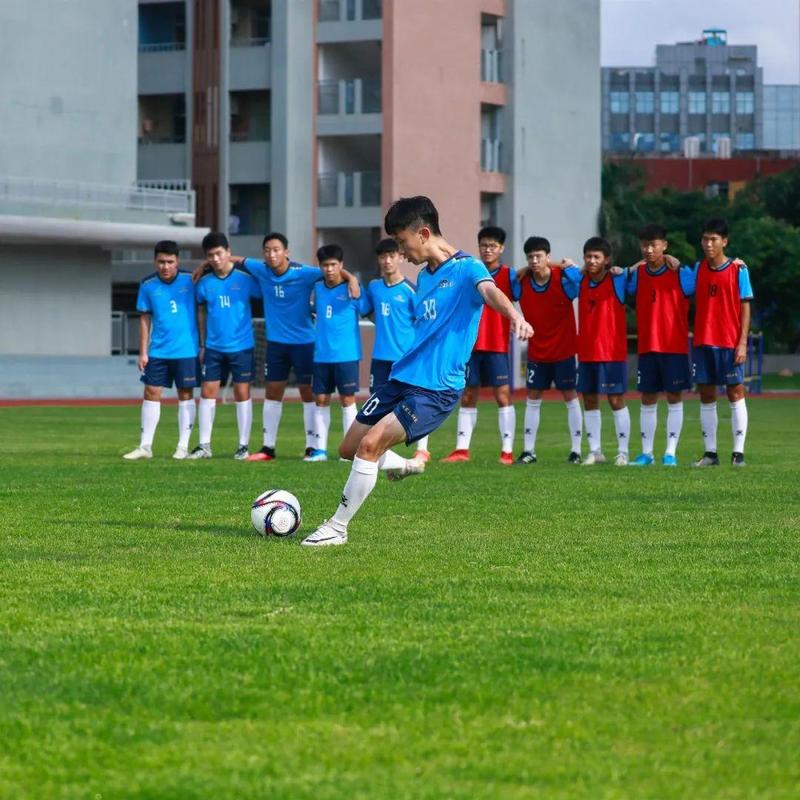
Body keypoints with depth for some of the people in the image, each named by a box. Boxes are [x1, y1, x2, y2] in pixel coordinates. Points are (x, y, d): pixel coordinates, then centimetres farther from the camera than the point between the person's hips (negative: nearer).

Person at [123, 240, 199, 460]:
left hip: (186, 350, -2)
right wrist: (143, 352, 4)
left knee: (185, 394, 3)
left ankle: (183, 446, 9)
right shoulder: (148, 286, 1)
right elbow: (145, 320, 7)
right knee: (151, 393, 1)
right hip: (158, 351, 2)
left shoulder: (190, 280, -5)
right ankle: (145, 446, 6)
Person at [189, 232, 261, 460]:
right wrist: (202, 344, 12)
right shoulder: (204, 283, 2)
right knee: (207, 392, 0)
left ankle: (244, 445, 9)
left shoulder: (245, 279, -7)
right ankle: (204, 445, 6)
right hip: (213, 347, 3)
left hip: (241, 347, -3)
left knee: (242, 393, 2)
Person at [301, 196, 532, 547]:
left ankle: (337, 528, -9)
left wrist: (515, 317, -53)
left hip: (437, 389, -9)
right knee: (349, 449, 11)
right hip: (402, 378, 9)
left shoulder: (466, 269, -11)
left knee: (370, 444, -21)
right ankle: (402, 465, 38)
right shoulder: (424, 276, 15)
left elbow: (491, 292, -33)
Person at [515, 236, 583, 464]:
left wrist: (567, 266, -14)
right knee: (533, 400, 5)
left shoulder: (563, 279, -14)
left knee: (570, 397, 2)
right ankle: (529, 450, 9)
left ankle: (576, 450, 6)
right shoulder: (522, 282, -6)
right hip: (536, 351, 3)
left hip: (564, 350, -3)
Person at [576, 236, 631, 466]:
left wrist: (620, 272, -12)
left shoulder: (617, 281, -6)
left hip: (612, 353, -5)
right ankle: (594, 451, 14)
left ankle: (622, 452, 2)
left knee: (616, 401, -2)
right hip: (586, 352, 5)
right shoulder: (581, 282, 7)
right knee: (589, 401, 7)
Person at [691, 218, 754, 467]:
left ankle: (738, 453, -1)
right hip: (703, 342, 4)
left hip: (730, 343, -4)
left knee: (735, 393, -2)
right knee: (706, 396, 5)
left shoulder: (738, 269, -4)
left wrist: (742, 342, -10)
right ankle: (710, 453, 10)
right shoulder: (699, 268, 9)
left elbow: (745, 307, -5)